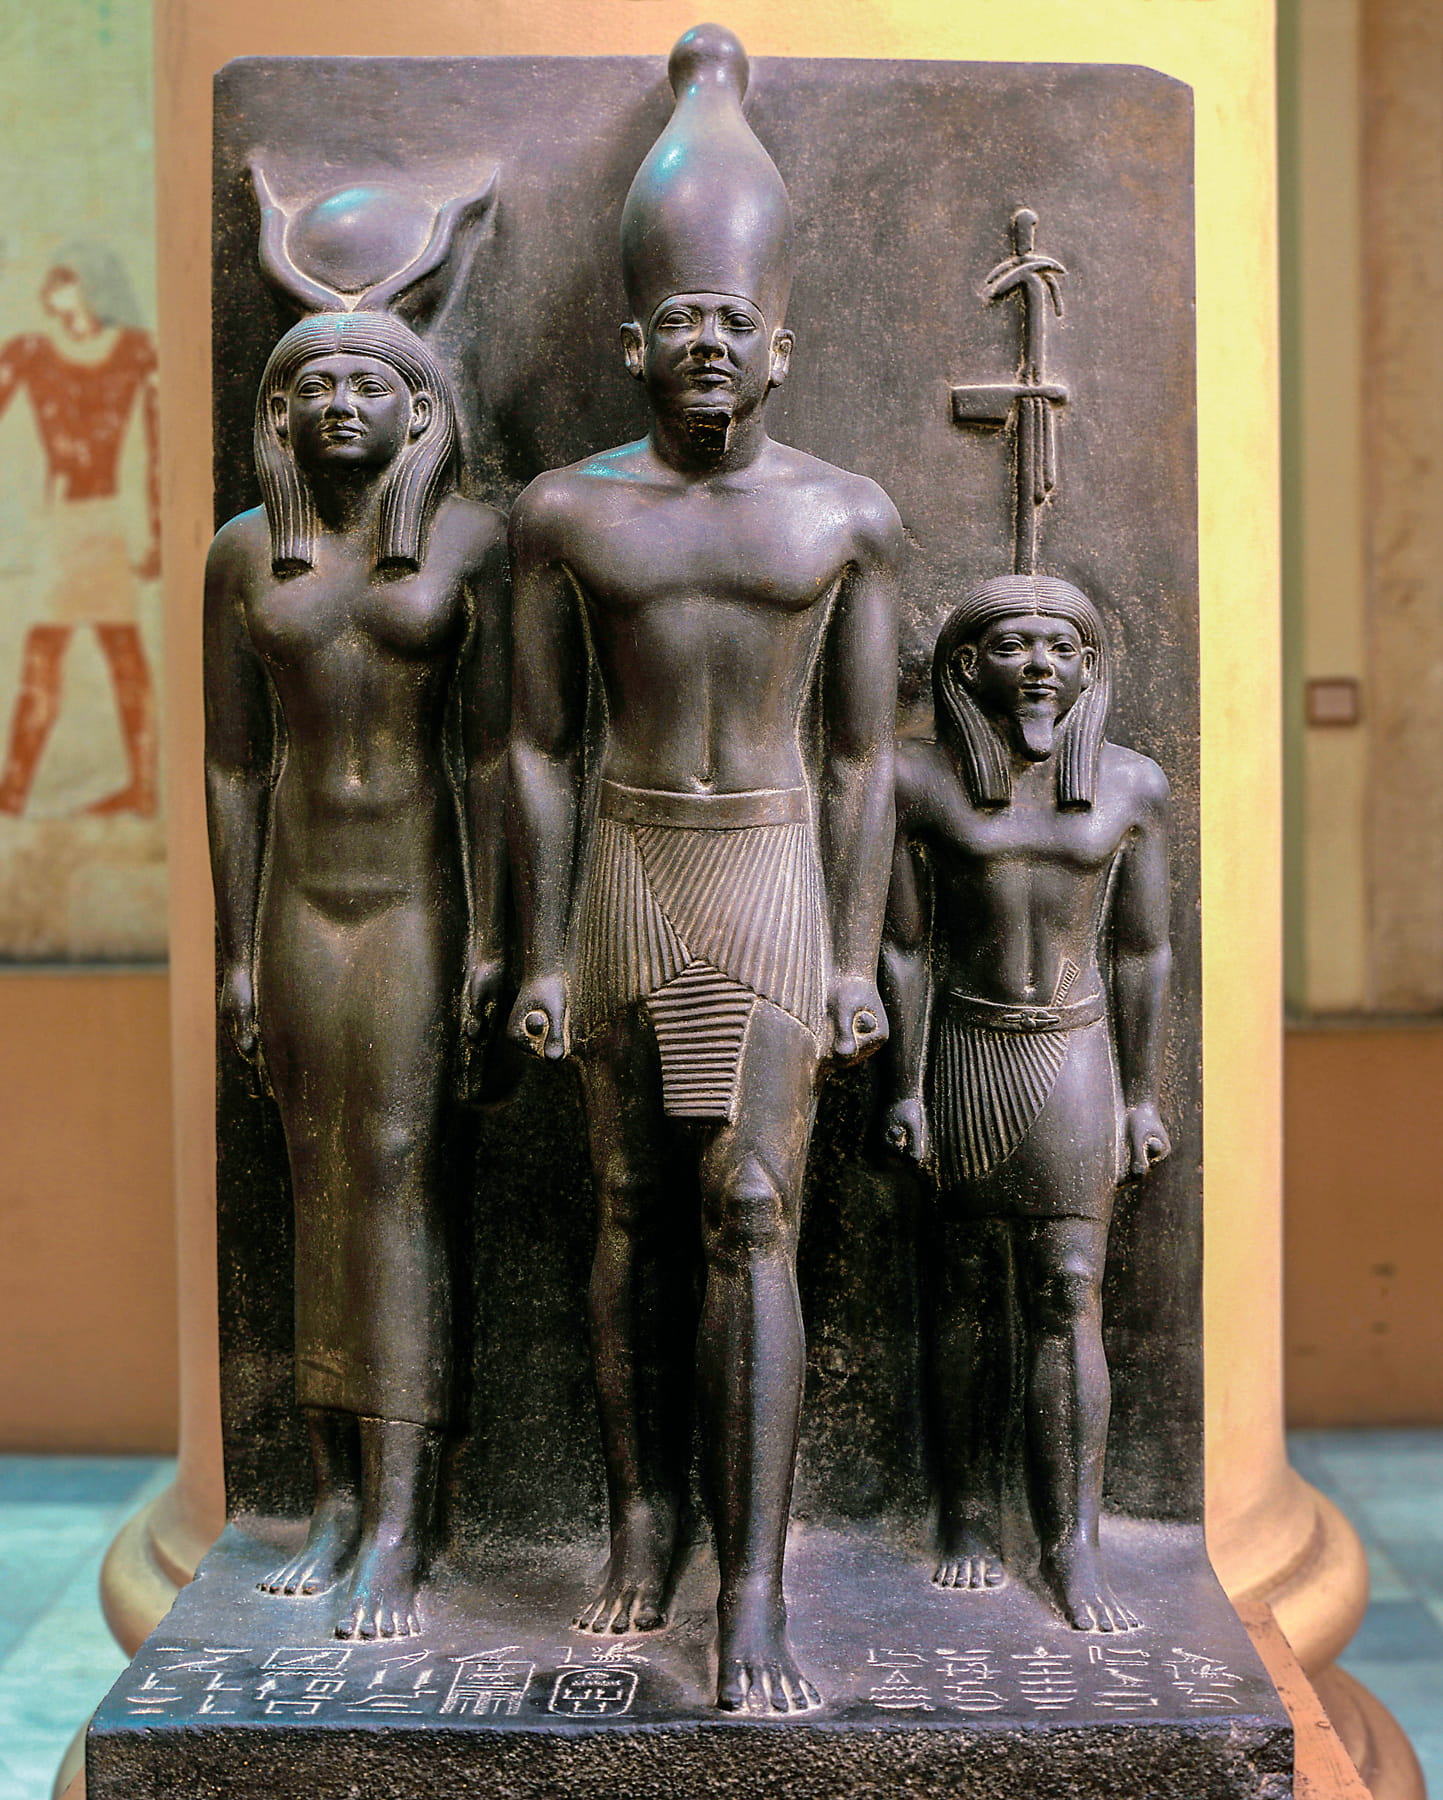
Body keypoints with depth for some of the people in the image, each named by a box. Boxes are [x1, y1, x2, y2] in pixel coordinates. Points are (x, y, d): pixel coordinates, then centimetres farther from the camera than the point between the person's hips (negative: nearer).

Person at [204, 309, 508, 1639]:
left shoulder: (473, 542, -4)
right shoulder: (245, 555, 4)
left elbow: (493, 742, -7)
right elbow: (232, 761, 4)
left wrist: (489, 932, -12)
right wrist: (235, 952, 2)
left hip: (421, 886, -3)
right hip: (301, 891, 3)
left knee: (396, 1170, -10)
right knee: (321, 1181, 6)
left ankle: (398, 1530, -6)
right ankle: (338, 1496, 16)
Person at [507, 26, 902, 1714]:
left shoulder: (845, 514, 1)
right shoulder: (567, 510, 1)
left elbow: (864, 751, 2)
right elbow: (538, 743, 2)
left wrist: (858, 956, -2)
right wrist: (540, 952, -1)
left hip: (773, 879, -1)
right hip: (624, 875, 2)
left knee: (752, 1217, -8)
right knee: (632, 1212, 8)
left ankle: (753, 1592, -5)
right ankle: (642, 1520, 25)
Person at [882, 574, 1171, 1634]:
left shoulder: (1133, 786, 2)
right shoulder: (921, 783, -2)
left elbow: (1141, 950, 5)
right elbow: (906, 946, -1)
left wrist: (1143, 1097, 6)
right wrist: (906, 1089, -3)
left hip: (1076, 1053, 1)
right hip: (967, 1051, 0)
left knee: (1068, 1292, -4)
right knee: (972, 1292, 7)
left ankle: (1075, 1549, 0)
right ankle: (972, 1520, 20)